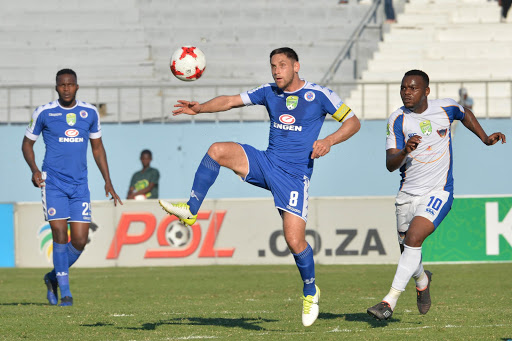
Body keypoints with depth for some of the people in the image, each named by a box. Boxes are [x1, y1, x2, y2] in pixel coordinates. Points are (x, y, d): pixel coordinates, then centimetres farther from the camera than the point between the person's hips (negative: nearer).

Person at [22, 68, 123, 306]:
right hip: (53, 182, -3)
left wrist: (108, 181, 11)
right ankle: (65, 291, -2)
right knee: (60, 233, -12)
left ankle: (54, 277, 22)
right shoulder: (44, 113, -1)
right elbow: (27, 143, 9)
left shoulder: (90, 113, 7)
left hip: (79, 184, 3)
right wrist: (34, 170, -8)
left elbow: (97, 148, 17)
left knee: (80, 240, -3)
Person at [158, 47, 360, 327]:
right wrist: (200, 108, -13)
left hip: (294, 176, -4)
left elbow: (353, 122, -1)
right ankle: (190, 210, -13)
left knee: (295, 241, -12)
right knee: (217, 150, -19)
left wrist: (329, 141, -19)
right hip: (266, 164, 4)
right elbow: (230, 101, 5)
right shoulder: (269, 92, 9)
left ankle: (310, 292, 14)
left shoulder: (319, 95, -4)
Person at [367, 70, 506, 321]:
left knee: (413, 239, -21)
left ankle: (390, 300, -21)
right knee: (407, 247, 12)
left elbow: (465, 114, 23)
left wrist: (485, 139, 18)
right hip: (408, 194, 2)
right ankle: (422, 279, 47)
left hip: (438, 192, -2)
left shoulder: (445, 108, -3)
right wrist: (405, 152, -34)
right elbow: (390, 164, -14)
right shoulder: (398, 120, -7)